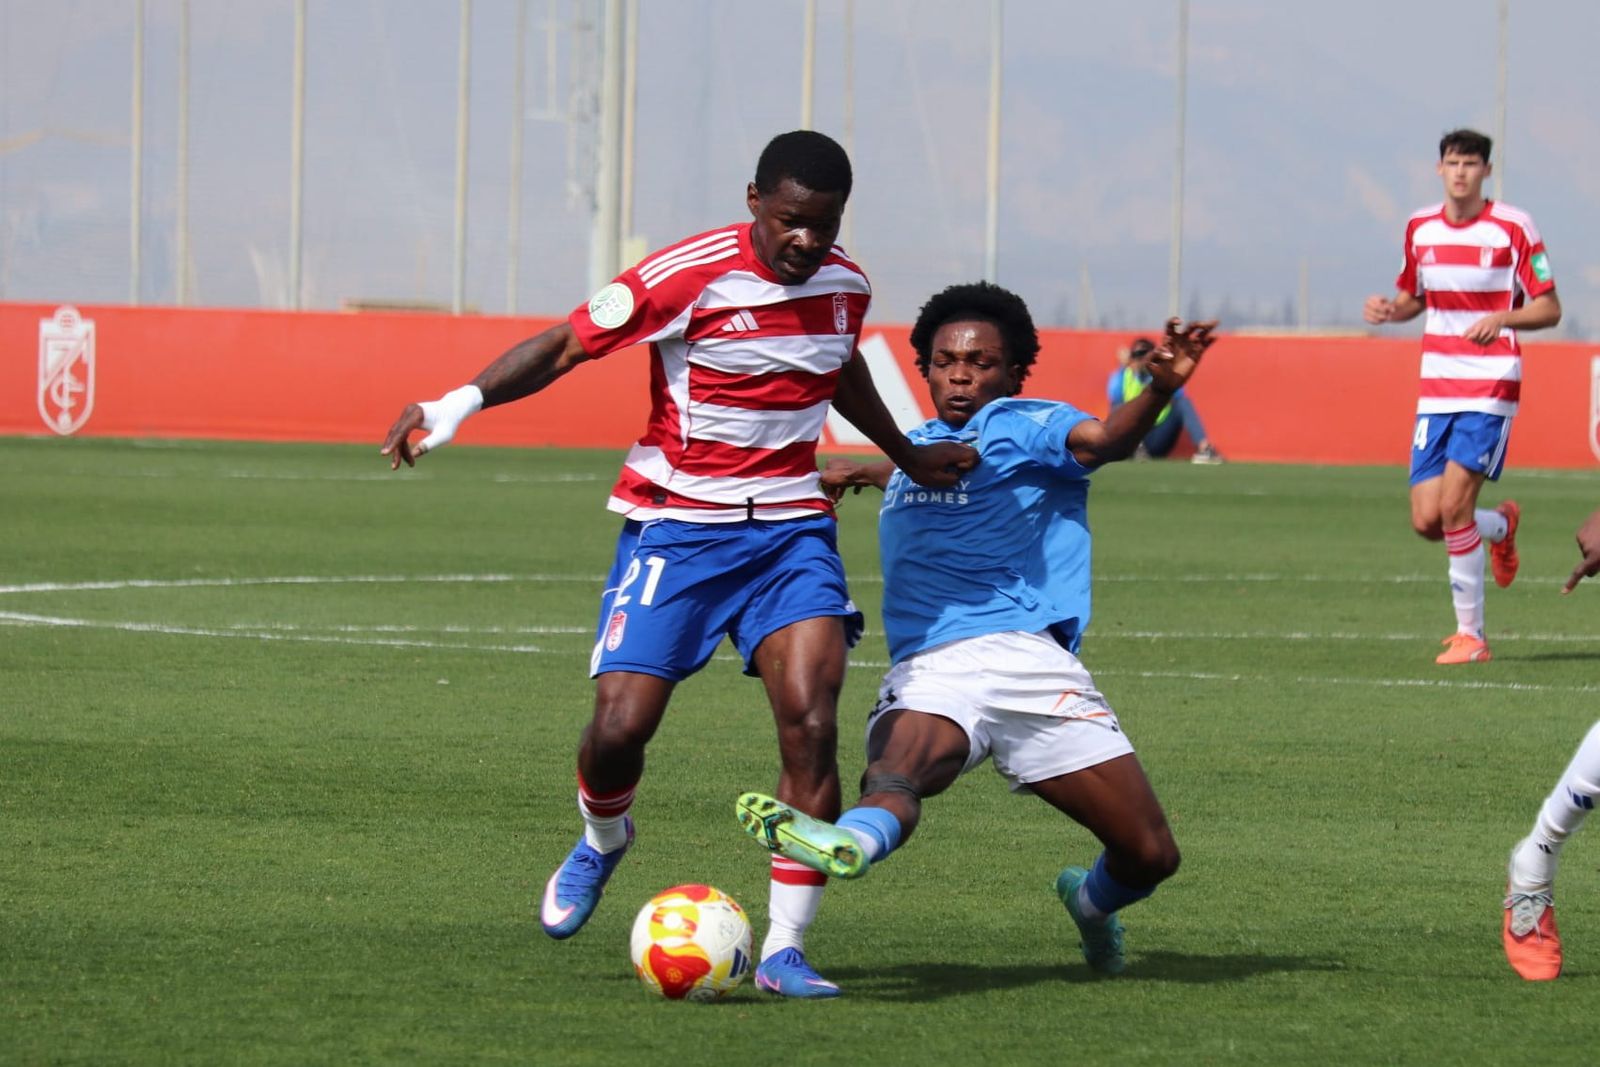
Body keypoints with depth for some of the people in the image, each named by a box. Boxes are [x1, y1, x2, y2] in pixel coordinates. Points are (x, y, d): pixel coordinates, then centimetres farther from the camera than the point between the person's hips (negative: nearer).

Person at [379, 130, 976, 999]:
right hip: (676, 526, -3)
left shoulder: (844, 287, 4)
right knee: (619, 730, -12)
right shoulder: (690, 276, -14)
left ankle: (783, 949, -10)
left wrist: (907, 456, 39)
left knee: (811, 723, -16)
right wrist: (462, 401, -22)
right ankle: (601, 840, 26)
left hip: (790, 529, 3)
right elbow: (566, 345, -9)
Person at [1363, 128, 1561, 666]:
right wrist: (1389, 309, 0)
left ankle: (1470, 634, -5)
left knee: (1454, 504, -17)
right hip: (1436, 392, 5)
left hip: (1492, 389, -5)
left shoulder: (1514, 228, -7)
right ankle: (1502, 525, 32)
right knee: (1426, 520, -2)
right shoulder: (1420, 228, 9)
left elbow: (1549, 308, -5)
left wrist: (1501, 318, -24)